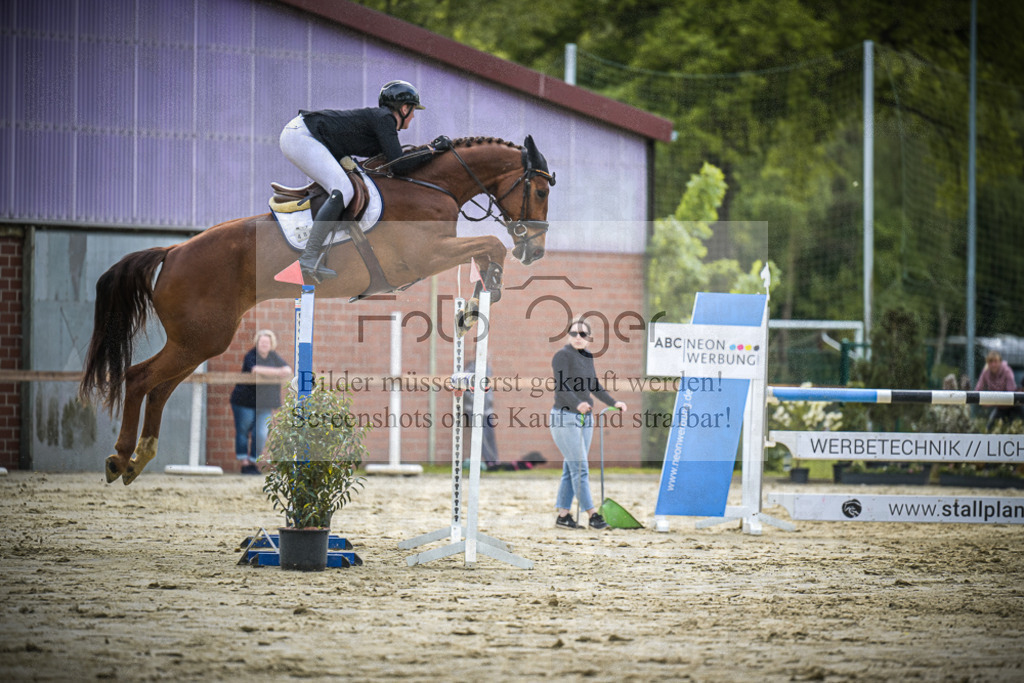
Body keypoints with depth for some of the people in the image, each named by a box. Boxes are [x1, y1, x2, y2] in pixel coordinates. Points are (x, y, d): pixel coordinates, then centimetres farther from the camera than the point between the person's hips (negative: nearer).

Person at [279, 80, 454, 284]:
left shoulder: (381, 117, 21)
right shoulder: (384, 119, -8)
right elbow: (398, 166, -16)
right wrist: (432, 150, -6)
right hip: (300, 136, -11)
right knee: (343, 190, -23)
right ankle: (309, 259, -34)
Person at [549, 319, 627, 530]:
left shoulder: (587, 357, 12)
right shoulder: (563, 355, -11)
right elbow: (562, 387, -23)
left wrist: (613, 402, 20)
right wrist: (578, 404, -39)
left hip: (585, 418, 8)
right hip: (565, 417, -8)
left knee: (571, 469, 8)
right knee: (580, 468, -10)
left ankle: (562, 515, 11)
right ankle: (593, 514, -10)